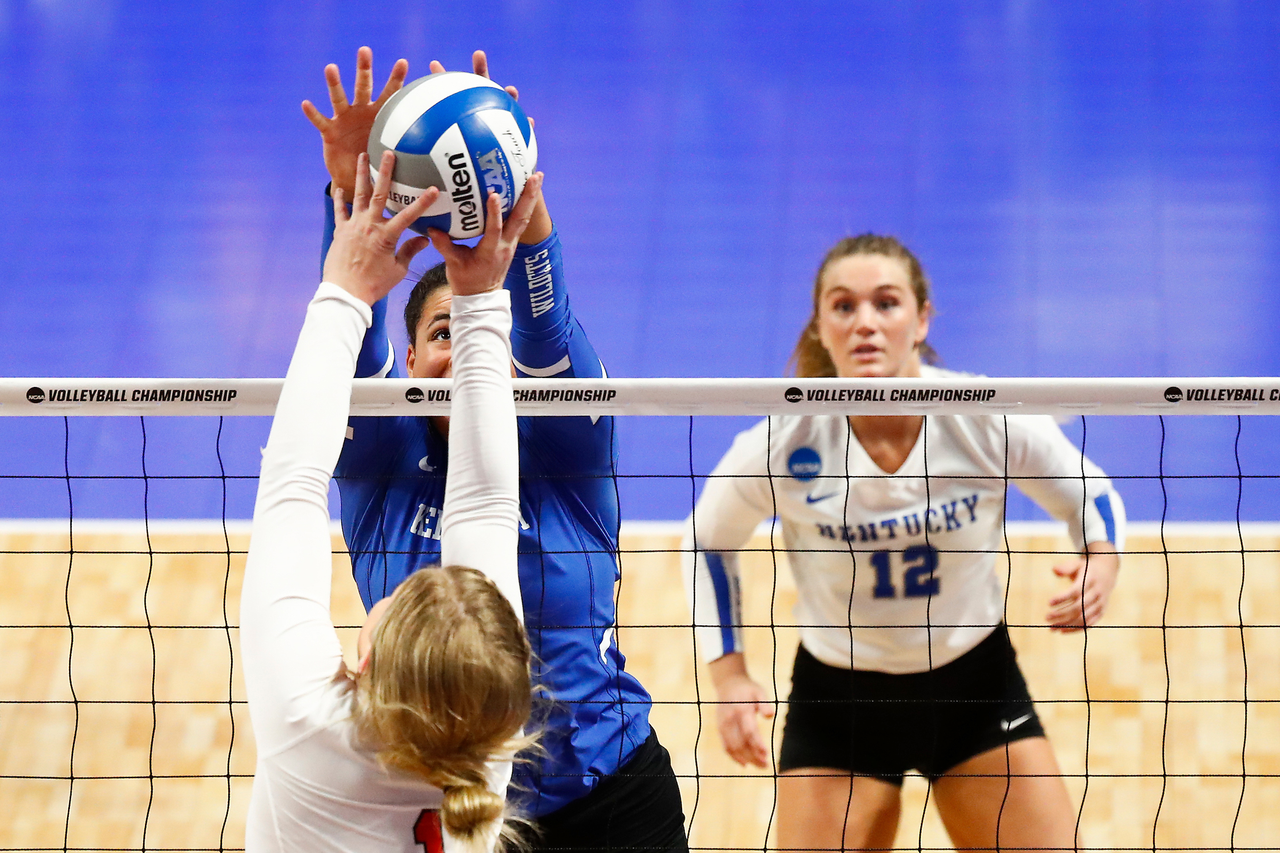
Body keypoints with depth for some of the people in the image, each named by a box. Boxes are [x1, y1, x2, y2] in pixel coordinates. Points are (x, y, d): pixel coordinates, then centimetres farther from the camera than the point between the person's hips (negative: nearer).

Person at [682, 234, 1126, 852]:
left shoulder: (990, 422, -18)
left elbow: (1091, 496, 0)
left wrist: (1100, 562, -21)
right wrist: (729, 673, -6)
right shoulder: (782, 447, -19)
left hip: (976, 688, 1)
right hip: (837, 700, -1)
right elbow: (709, 541, 2)